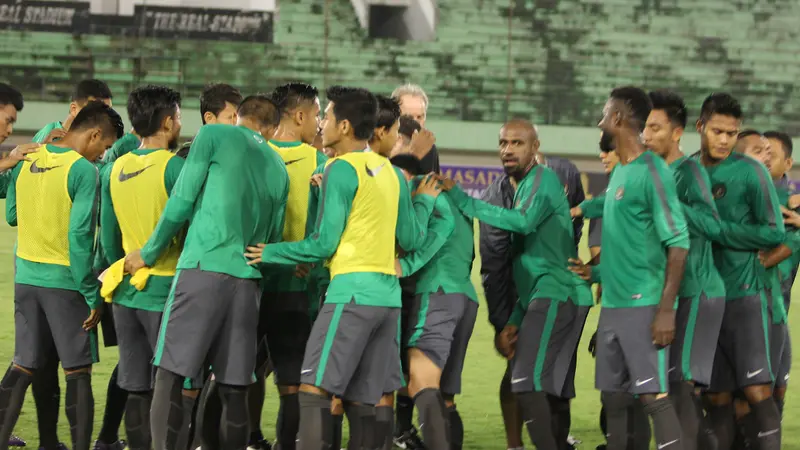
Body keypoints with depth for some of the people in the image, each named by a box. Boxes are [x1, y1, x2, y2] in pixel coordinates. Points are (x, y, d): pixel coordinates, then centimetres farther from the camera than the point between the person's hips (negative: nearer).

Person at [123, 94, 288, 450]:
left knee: (170, 376, -6)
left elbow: (181, 201, 1)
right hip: (248, 279, 5)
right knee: (234, 389, 6)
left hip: (203, 267, -5)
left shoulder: (214, 136, 5)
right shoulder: (278, 167, 19)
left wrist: (149, 253, 11)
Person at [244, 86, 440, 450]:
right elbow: (411, 239, 18)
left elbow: (324, 244, -9)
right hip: (388, 296, 8)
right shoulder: (390, 172, 14)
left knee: (314, 390, -10)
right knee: (360, 401, 7)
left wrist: (272, 253, 4)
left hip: (352, 293, -8)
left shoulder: (342, 170, -7)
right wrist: (425, 201, 34)